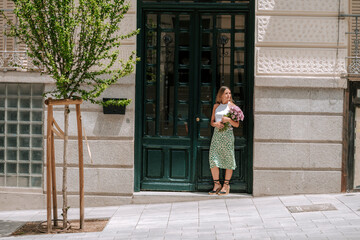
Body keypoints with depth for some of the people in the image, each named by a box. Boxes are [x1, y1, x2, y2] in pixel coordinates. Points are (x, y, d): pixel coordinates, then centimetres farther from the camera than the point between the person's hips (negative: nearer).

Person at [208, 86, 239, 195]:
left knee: (228, 159, -1)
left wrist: (228, 119, -17)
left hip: (227, 134, -3)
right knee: (213, 159, -3)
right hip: (217, 133, 3)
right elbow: (211, 121, 16)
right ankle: (216, 184, 9)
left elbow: (236, 124, 0)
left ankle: (226, 185, 9)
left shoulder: (232, 106, 2)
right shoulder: (216, 106, 12)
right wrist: (216, 124, -6)